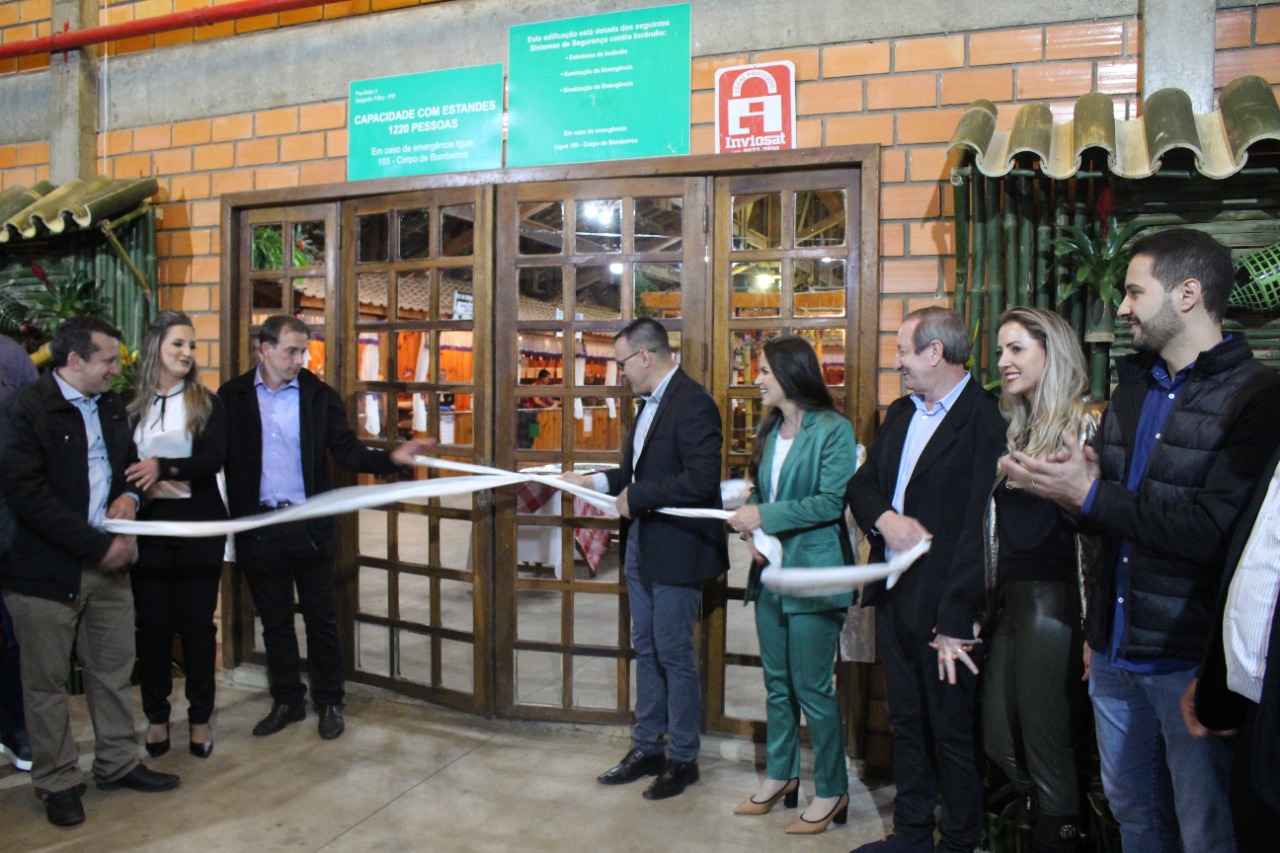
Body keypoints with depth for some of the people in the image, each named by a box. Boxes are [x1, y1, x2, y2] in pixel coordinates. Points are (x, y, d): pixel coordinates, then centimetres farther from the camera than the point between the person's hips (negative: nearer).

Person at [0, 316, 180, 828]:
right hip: (46, 569, -6)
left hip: (107, 561, 6)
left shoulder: (111, 407, 10)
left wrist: (129, 495, 0)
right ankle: (57, 782, 23)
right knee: (47, 682, 8)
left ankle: (117, 763, 29)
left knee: (115, 670, 14)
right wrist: (98, 545, -20)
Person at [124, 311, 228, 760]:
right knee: (152, 623, 6)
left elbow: (214, 459, -10)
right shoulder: (130, 405, 5)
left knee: (198, 622, 5)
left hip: (199, 526, -1)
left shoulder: (206, 404, 3)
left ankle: (200, 717, 17)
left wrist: (163, 467, -22)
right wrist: (150, 485, -14)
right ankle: (156, 716, 22)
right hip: (148, 526, 1)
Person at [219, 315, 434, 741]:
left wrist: (392, 457, -22)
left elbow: (349, 451, -5)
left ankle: (329, 702, 23)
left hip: (309, 524, -1)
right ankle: (287, 701, 30)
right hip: (257, 526, 1)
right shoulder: (233, 396, 1)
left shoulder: (319, 395, 0)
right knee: (274, 620, 14)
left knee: (321, 617, 7)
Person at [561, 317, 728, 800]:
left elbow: (702, 479, -26)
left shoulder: (692, 403, -18)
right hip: (642, 547, 9)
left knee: (674, 655, 3)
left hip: (677, 551, -9)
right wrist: (595, 482, 8)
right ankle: (647, 749, 31)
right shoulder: (650, 402, 12)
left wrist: (636, 497, -19)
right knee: (646, 650, 17)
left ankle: (683, 760, 21)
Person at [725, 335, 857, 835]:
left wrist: (766, 517, -19)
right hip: (771, 570, 7)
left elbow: (832, 501, -18)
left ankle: (831, 791, 18)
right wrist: (751, 529, -5)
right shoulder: (769, 429, 12)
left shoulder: (833, 429, -11)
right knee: (777, 683, 16)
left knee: (812, 688, 0)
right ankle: (780, 776, 32)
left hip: (812, 573, -7)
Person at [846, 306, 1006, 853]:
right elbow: (861, 483, 14)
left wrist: (956, 621, -22)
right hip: (893, 596, 8)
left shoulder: (986, 419, -16)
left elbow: (979, 527, -20)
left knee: (954, 734, 8)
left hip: (944, 604, -8)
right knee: (905, 722, 19)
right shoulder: (900, 414, 12)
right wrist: (884, 517, -9)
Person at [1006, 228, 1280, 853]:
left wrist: (1092, 496, -19)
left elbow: (1216, 530, -23)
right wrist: (1058, 482, -3)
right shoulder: (1133, 387, 12)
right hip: (1116, 651, 7)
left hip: (1192, 660, -7)